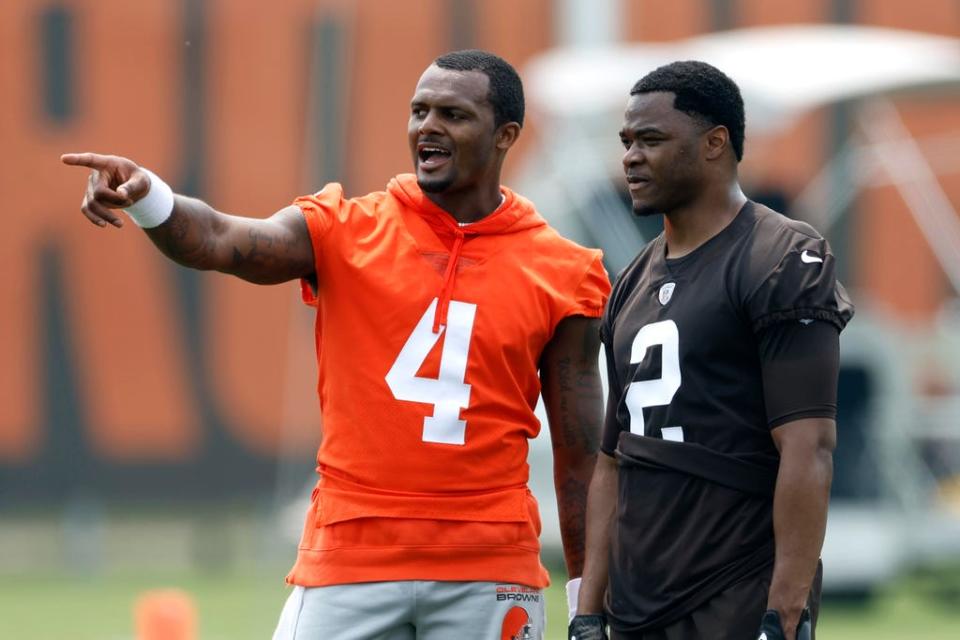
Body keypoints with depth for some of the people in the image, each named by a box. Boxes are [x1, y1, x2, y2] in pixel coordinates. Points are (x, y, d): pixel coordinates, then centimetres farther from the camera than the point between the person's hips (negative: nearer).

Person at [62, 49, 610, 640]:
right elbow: (218, 241, -17)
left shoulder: (559, 274, 3)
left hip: (487, 578, 0)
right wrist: (146, 198, -38)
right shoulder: (345, 231, 2)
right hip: (347, 559, 0)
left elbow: (580, 454, 6)